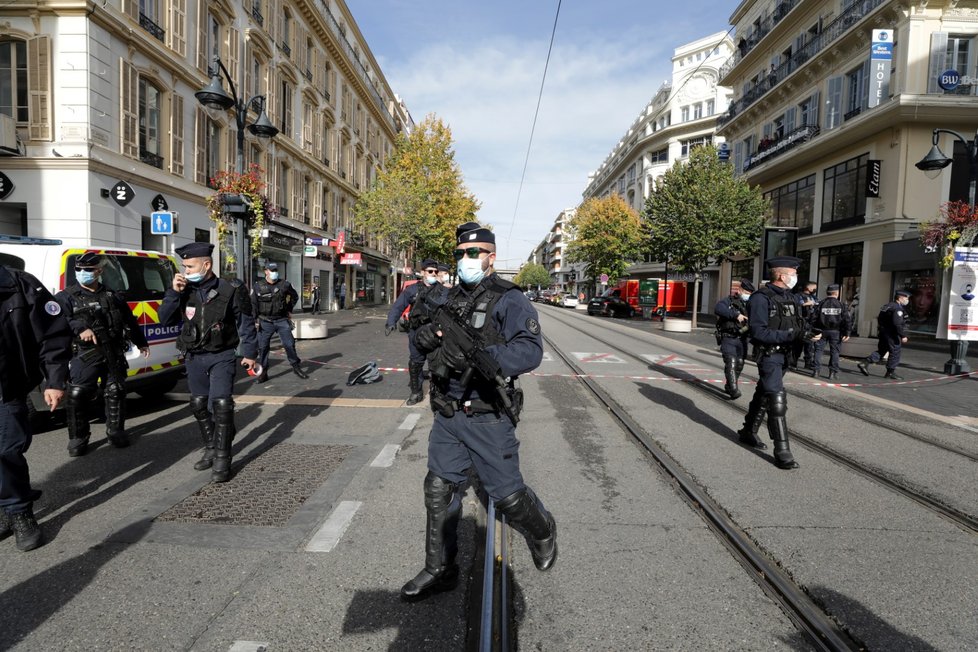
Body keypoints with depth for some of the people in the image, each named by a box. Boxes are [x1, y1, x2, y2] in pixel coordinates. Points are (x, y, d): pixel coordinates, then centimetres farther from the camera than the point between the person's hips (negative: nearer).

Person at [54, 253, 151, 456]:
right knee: (77, 395, -9)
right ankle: (78, 438, 5)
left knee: (115, 392, 8)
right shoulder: (66, 297, 3)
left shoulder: (112, 295, 14)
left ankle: (116, 432, 21)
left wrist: (141, 342, 26)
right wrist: (80, 329, -30)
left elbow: (129, 320, 22)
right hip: (84, 354, -3)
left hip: (114, 353, 3)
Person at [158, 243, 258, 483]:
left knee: (221, 404, -13)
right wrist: (174, 292, -11)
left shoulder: (229, 291, -10)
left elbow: (246, 323, -2)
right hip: (194, 357, 5)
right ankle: (211, 449, 29)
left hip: (221, 357, -5)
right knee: (199, 405, 12)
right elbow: (165, 320, 1)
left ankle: (222, 459, -4)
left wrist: (250, 353, -1)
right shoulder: (184, 292, 2)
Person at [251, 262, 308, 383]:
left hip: (282, 320, 0)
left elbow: (295, 296, 18)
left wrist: (289, 309, 14)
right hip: (265, 322, 0)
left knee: (289, 344, 0)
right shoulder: (258, 287, -2)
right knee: (262, 347, 1)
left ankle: (296, 367, 16)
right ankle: (263, 373, 11)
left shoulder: (284, 285, 1)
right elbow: (253, 305, -1)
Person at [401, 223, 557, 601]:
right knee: (439, 491, 11)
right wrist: (425, 337, -8)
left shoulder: (508, 300, -11)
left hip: (487, 418, -6)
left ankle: (543, 532, 37)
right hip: (447, 416, 6)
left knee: (507, 495, 5)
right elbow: (427, 343, 18)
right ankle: (439, 570, 27)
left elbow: (530, 351, -24)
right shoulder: (449, 298, 11)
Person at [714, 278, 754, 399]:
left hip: (742, 340, 6)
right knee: (731, 363, -15)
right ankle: (733, 389, -17)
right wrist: (736, 315, -31)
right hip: (729, 339, -6)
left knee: (739, 364, 10)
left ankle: (729, 386, 26)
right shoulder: (728, 301, -4)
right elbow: (718, 309, -25)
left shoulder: (749, 305, 14)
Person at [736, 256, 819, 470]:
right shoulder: (762, 298, -16)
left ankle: (748, 432, 35)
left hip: (784, 354, 9)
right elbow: (758, 332, -21)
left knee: (763, 395, 19)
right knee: (777, 400, -10)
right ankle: (782, 451, -7)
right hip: (769, 354, -9)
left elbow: (797, 324, 12)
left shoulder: (789, 297, 9)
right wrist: (788, 335, -26)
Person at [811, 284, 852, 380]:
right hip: (836, 332, 0)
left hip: (822, 330, 0)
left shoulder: (821, 304, -1)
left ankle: (817, 370, 4)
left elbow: (814, 318, -3)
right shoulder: (840, 305, 0)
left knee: (818, 350, 8)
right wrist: (846, 333, 0)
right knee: (834, 352, 6)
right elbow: (847, 320, -3)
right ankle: (833, 373, 6)